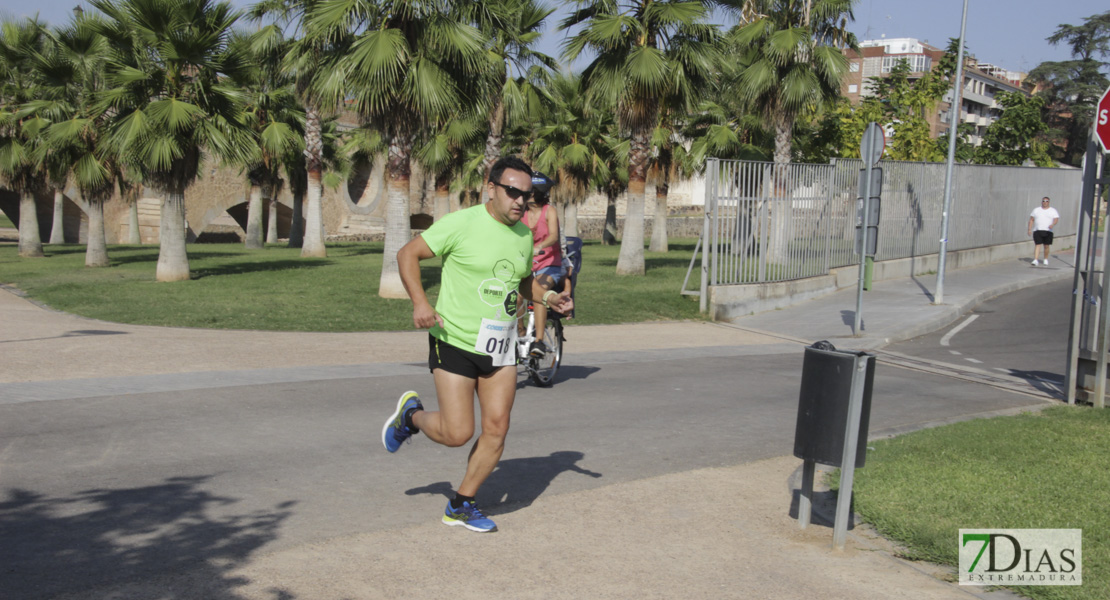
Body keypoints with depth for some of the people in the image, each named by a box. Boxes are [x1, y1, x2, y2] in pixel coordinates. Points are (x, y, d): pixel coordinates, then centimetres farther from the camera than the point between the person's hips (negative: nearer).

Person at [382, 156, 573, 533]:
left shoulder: (524, 236, 8)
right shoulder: (462, 223, -13)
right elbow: (407, 254, -9)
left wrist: (549, 297, 5)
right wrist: (420, 303, -23)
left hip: (500, 347, 6)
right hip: (454, 342, -6)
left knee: (496, 429, 1)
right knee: (457, 434, -9)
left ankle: (461, 505, 19)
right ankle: (412, 415, 24)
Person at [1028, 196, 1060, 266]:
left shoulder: (1053, 211, 7)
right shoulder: (1036, 210, 12)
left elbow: (1056, 219, -4)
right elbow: (1031, 220, 11)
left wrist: (1052, 224, -26)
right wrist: (1029, 229, 2)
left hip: (1048, 231, 0)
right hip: (1037, 230, 0)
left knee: (1046, 246, 6)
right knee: (1037, 245, -10)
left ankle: (1046, 260, 22)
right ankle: (1035, 260, -17)